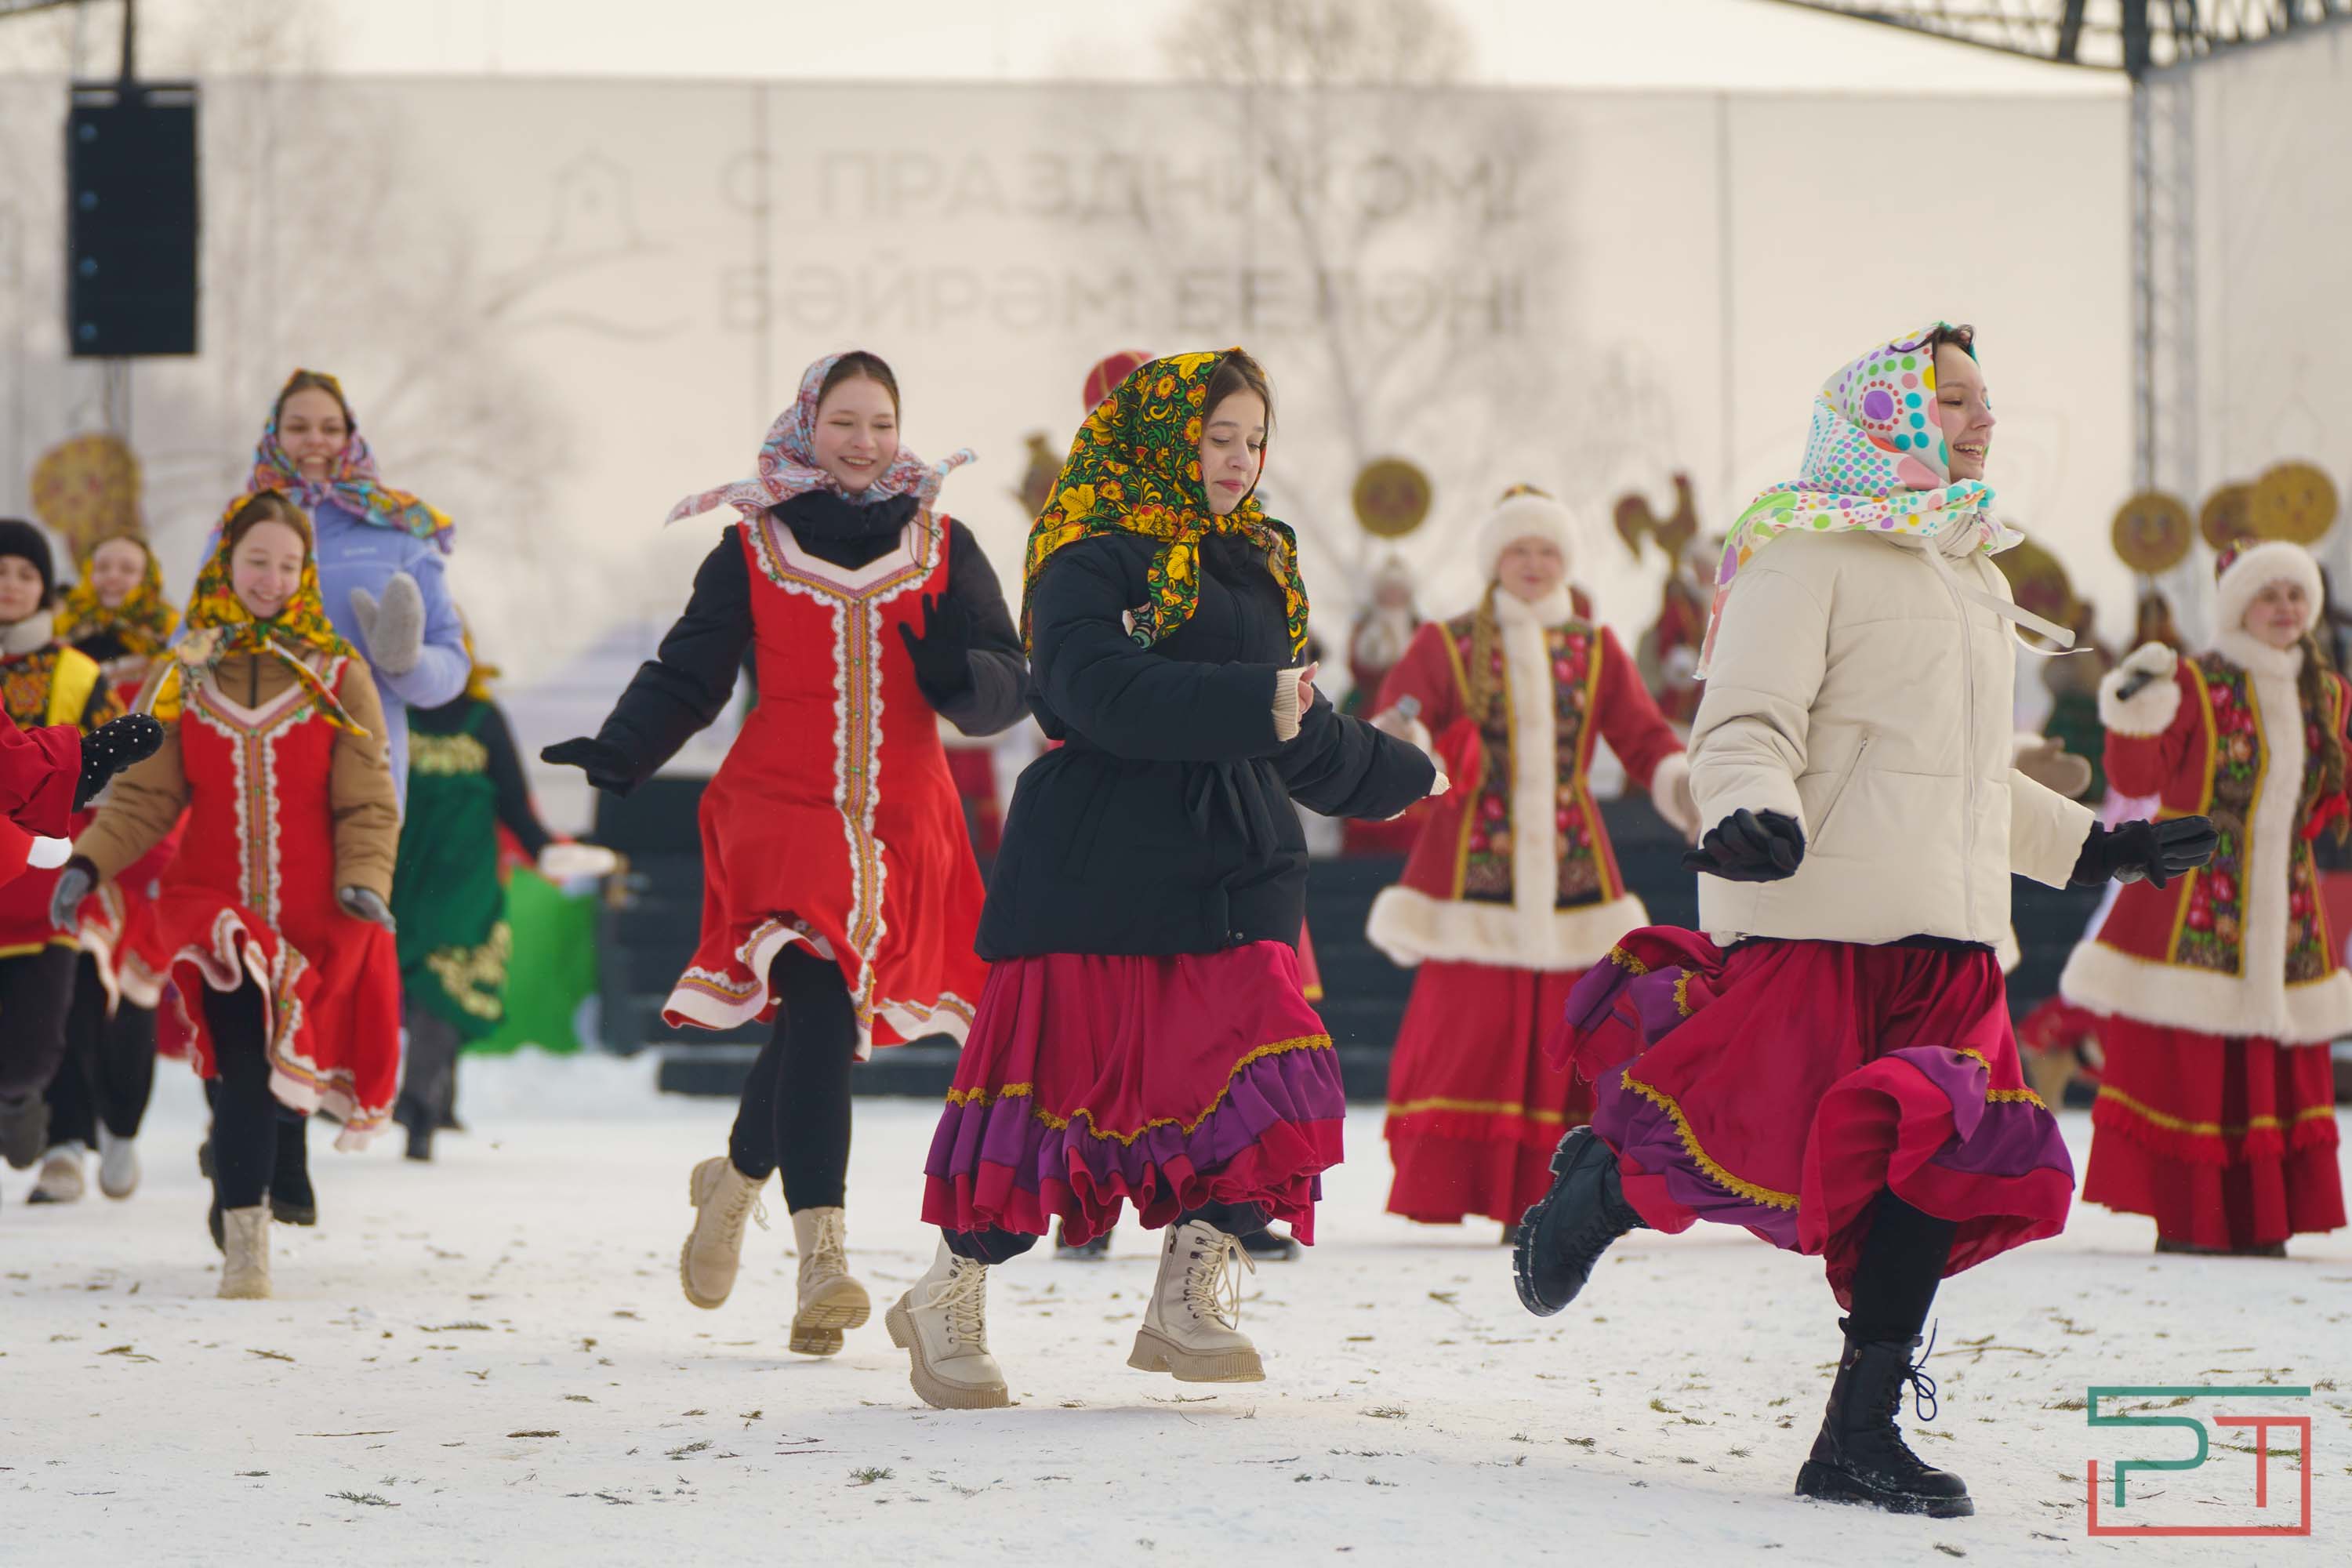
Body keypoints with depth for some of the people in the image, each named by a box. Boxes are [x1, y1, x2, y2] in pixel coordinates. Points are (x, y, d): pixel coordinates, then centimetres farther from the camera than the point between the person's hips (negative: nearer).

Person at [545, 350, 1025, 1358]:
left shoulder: (943, 547, 11)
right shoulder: (752, 549, 8)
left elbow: (1007, 685, 6)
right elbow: (688, 675, 3)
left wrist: (957, 670, -17)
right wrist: (618, 755, -15)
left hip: (902, 824, 3)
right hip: (782, 811, -3)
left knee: (818, 1024, 5)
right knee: (818, 1010, -21)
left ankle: (734, 1179, 35)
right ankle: (822, 1249, -26)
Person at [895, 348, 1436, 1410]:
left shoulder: (1258, 566, 19)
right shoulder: (1092, 563, -6)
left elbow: (1294, 733, 32)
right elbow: (1108, 695, -24)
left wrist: (1392, 775, 42)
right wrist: (1253, 706, -30)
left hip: (1232, 866, 7)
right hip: (1099, 872, -6)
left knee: (1256, 1070, -10)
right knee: (1056, 1071, -5)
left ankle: (1189, 1305, -2)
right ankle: (949, 1306, 11)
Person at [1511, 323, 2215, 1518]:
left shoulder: (1969, 572, 23)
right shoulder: (1806, 554, -3)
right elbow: (1742, 731, -12)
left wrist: (2090, 848, 32)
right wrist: (1757, 819, -32)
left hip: (1945, 936, 8)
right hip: (1816, 924, -8)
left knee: (1938, 1168, -2)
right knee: (1779, 1167, -13)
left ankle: (1860, 1434, 6)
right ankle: (1606, 1177, 19)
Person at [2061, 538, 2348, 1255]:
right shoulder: (2195, 686, -4)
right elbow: (2136, 777, -10)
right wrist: (2135, 710, -25)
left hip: (2285, 912, 5)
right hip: (2194, 909, -5)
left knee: (2279, 1065, 5)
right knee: (2185, 1063, -6)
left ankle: (2261, 1222, 11)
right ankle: (2184, 1219, 1)